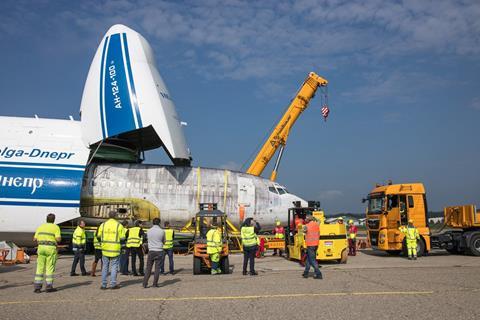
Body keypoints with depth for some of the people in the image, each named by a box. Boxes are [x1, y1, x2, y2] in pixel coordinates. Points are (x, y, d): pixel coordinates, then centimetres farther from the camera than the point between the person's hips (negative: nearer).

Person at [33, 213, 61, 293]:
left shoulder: (40, 227, 11)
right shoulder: (56, 227, -2)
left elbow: (35, 239, 9)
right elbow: (58, 239, -13)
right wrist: (59, 239, 10)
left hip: (41, 248, 4)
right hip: (51, 248, -4)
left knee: (40, 268, 8)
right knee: (50, 268, 2)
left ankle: (37, 287, 5)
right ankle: (49, 286, 4)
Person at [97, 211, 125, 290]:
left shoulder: (103, 225, 3)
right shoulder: (119, 225, -5)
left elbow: (98, 237, 7)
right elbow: (122, 238, -6)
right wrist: (121, 245, 13)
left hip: (105, 249, 3)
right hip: (115, 249, -2)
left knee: (105, 266, 11)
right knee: (114, 266, 7)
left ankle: (103, 285, 12)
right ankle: (113, 284, 8)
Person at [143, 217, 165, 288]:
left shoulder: (149, 231, 1)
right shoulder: (162, 231, -4)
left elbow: (148, 239, 15)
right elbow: (164, 241, 8)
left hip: (151, 251, 2)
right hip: (159, 251, -2)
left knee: (148, 268, 7)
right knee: (157, 268, 4)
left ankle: (145, 283, 4)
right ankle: (155, 283, 5)